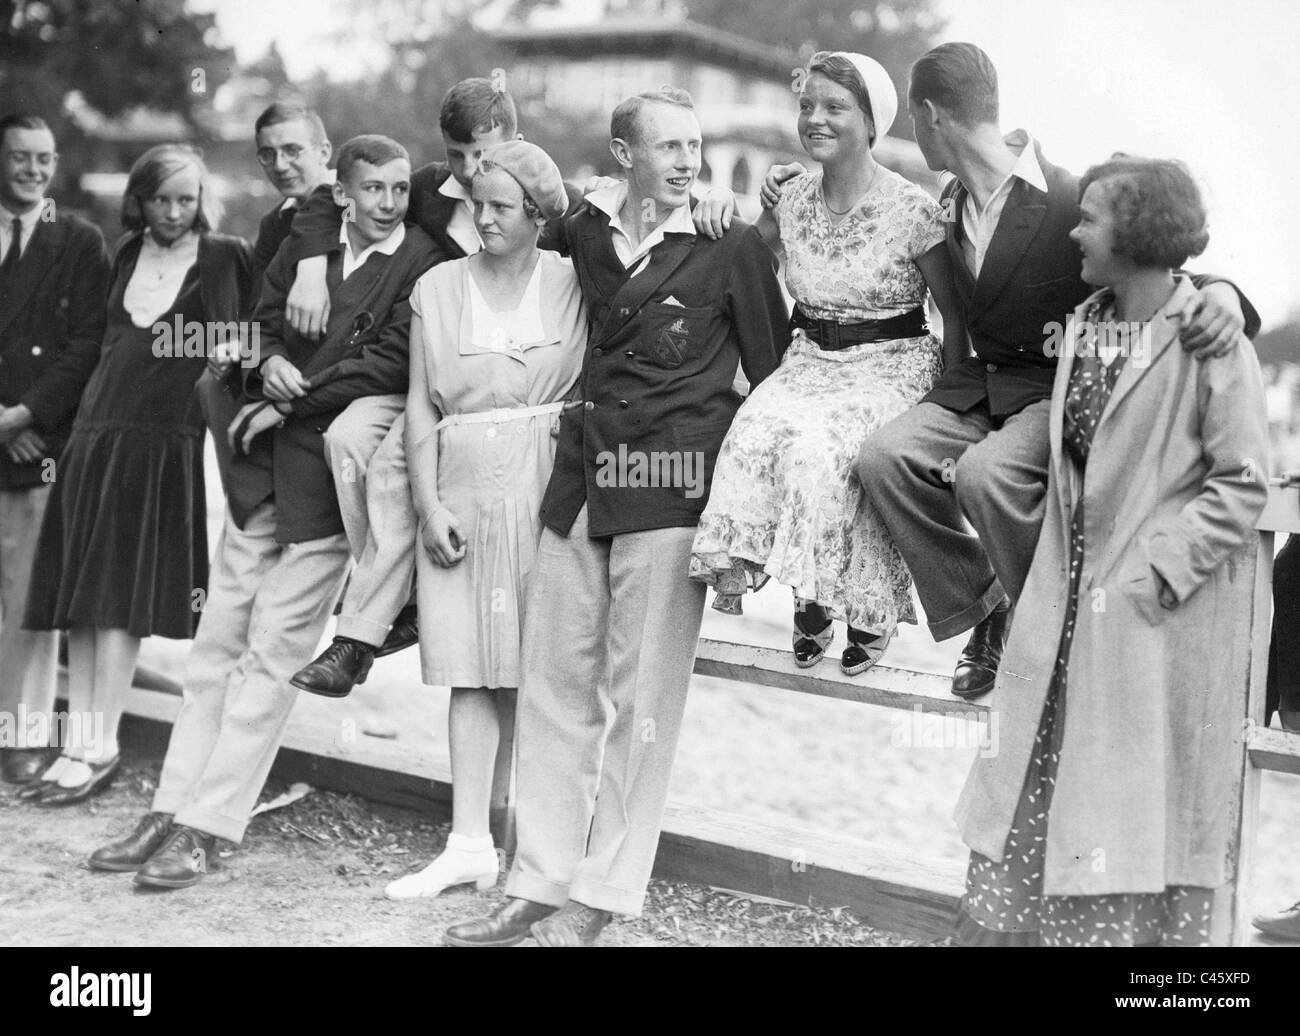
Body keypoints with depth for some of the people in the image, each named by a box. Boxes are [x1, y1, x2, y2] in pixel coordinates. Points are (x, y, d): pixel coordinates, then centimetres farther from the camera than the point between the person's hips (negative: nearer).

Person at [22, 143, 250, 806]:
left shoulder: (222, 257, 1)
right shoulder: (127, 254, 16)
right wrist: (87, 416, 17)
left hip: (164, 441, -5)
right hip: (96, 432, 5)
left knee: (119, 597, -8)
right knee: (79, 597, 2)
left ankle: (102, 747, -4)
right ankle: (80, 738, 7)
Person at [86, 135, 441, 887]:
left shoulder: (424, 266, -7)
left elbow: (387, 364, -14)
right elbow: (261, 321, 18)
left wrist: (289, 404, -9)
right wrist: (270, 361, -5)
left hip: (329, 475, -6)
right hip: (263, 465, 6)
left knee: (270, 650, -4)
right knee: (219, 640, 8)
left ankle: (208, 827, 1)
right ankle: (174, 809, 15)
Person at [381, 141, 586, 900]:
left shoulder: (574, 283, 4)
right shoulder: (438, 288, 9)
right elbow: (421, 405, 7)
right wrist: (429, 503, -1)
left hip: (551, 486, -2)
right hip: (464, 488, 2)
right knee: (472, 671, 3)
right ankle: (470, 843, 7)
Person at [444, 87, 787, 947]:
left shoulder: (732, 246, -1)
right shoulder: (582, 232, 11)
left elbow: (770, 367, 1)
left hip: (671, 489, -5)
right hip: (582, 482, 5)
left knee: (640, 696, -2)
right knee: (555, 682, 6)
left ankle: (603, 895, 7)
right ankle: (538, 884, 15)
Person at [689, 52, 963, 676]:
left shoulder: (911, 210, -8)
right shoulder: (791, 202, 5)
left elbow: (954, 316, -3)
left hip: (892, 366, -4)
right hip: (810, 360, 5)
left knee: (819, 445, -34)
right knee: (755, 432, -29)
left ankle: (869, 609, -14)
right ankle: (811, 591, -16)